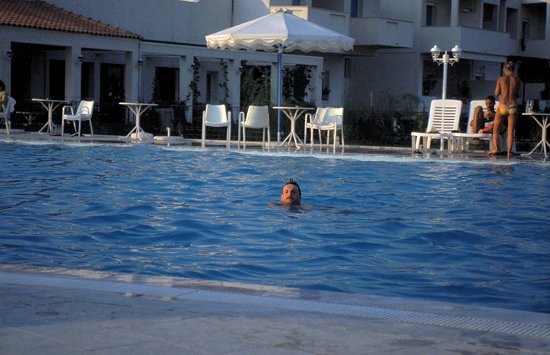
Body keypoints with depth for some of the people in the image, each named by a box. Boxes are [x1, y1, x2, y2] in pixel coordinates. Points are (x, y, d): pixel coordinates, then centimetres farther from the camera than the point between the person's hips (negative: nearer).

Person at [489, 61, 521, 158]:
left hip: (502, 106, -1)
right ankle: (509, 151, -3)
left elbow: (496, 93, 3)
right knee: (511, 130, 5)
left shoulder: (501, 79, -3)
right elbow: (518, 94, 7)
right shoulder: (517, 80, 0)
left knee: (496, 129, 11)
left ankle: (495, 148, -5)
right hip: (513, 106, 1)